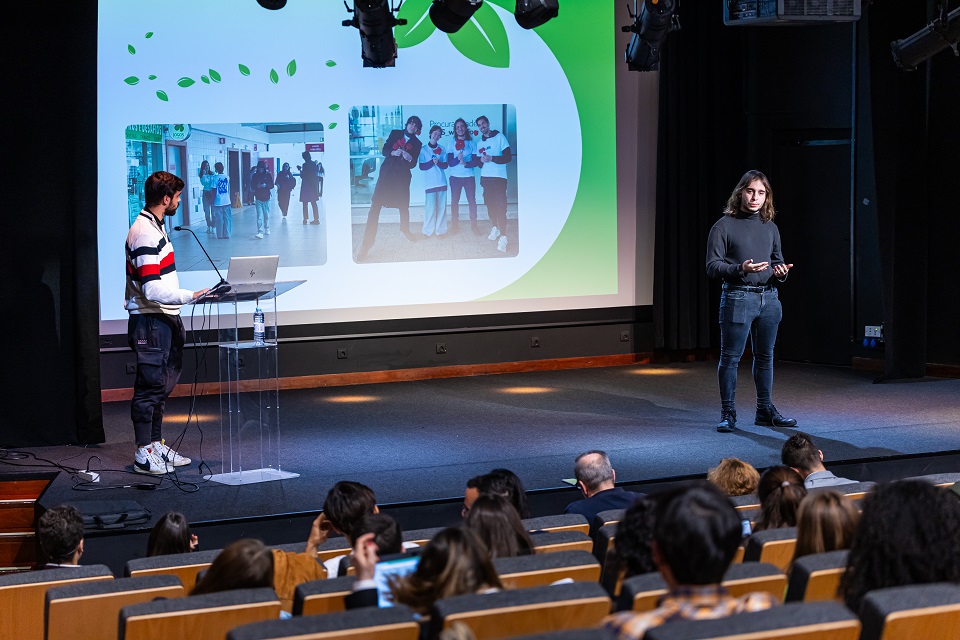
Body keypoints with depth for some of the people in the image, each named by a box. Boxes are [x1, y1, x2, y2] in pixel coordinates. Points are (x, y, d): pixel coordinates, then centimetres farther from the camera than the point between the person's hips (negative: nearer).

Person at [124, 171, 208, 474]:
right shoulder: (145, 234, -19)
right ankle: (144, 454, 1)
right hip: (150, 321, -10)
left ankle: (156, 445, 24)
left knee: (161, 384, 16)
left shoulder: (154, 227, 14)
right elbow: (153, 291, -25)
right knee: (150, 386, -5)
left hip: (164, 319, 10)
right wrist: (191, 296, -20)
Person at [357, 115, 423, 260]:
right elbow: (384, 150, 6)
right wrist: (393, 153, -14)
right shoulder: (395, 133, 10)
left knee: (404, 205, 5)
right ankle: (367, 243, -12)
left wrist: (410, 158, -18)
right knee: (375, 206, -10)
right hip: (387, 172, -1)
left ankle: (405, 229, 40)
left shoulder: (417, 144, 9)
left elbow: (413, 165, 4)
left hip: (402, 176, 1)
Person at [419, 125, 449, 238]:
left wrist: (438, 162, -14)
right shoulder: (423, 149, 3)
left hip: (441, 182, 2)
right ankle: (428, 231, 2)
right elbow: (421, 166, -2)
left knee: (441, 206, 0)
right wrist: (432, 162, -17)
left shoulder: (442, 149, 9)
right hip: (429, 182, -2)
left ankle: (440, 230, 7)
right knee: (430, 207, -6)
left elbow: (445, 165, 7)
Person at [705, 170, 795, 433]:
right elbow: (712, 266, -7)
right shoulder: (724, 226, -4)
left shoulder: (770, 228, 12)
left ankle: (765, 410, 22)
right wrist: (740, 269, -23)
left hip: (768, 298, 5)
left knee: (765, 356, 12)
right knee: (730, 357, -3)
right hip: (737, 297, -5)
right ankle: (728, 414, 4)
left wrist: (780, 272, -3)